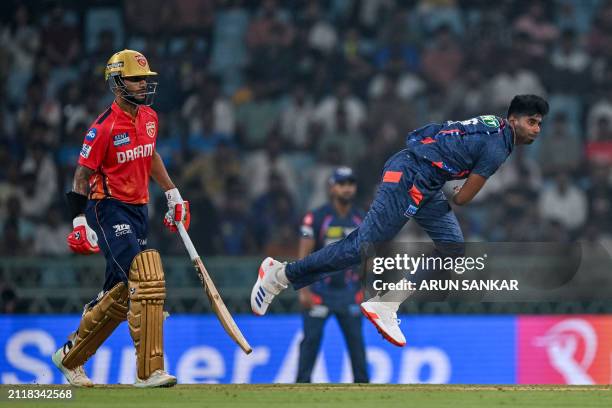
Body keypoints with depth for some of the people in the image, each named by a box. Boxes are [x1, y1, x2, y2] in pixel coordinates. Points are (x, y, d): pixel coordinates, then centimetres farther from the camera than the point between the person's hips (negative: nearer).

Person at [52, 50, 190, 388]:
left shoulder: (148, 117, 8)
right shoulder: (104, 127, -15)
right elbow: (82, 174, -11)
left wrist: (173, 195, 24)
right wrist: (79, 222, -16)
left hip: (138, 209, 8)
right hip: (109, 209, -8)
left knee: (121, 292, 10)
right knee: (146, 280, -21)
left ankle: (70, 356, 27)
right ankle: (149, 370, -20)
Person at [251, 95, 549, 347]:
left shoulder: (493, 125, 15)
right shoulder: (498, 148, -15)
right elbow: (463, 199, -10)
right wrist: (453, 196, 13)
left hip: (426, 186, 10)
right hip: (407, 176, -10)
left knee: (453, 249, 3)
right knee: (364, 247, -11)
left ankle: (383, 305, 3)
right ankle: (280, 274, -1)